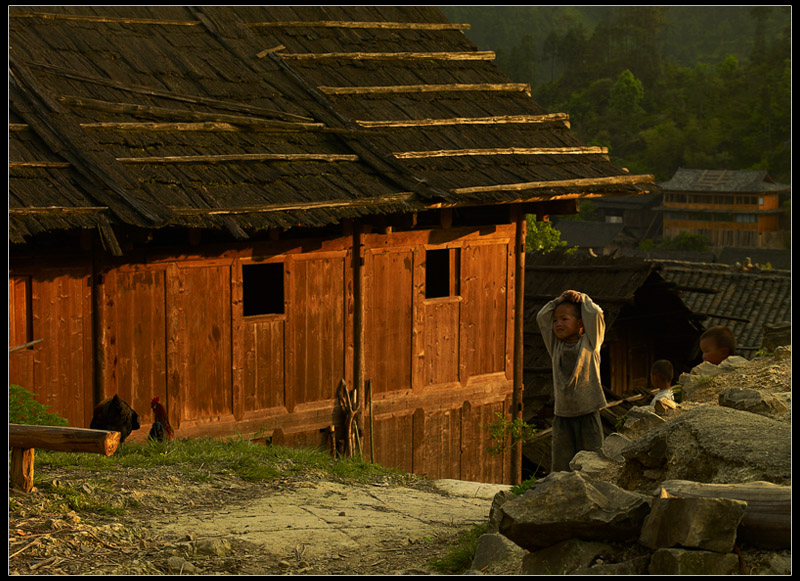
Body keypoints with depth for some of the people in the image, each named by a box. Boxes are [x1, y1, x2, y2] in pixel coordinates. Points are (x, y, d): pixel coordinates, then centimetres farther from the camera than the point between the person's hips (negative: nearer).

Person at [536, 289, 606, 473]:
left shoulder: (589, 342, 2)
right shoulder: (555, 345, 10)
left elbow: (595, 315, -7)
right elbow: (542, 318, 10)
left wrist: (581, 298, 5)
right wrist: (560, 300, 8)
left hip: (588, 414, -3)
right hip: (562, 415, 3)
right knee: (561, 463, 0)